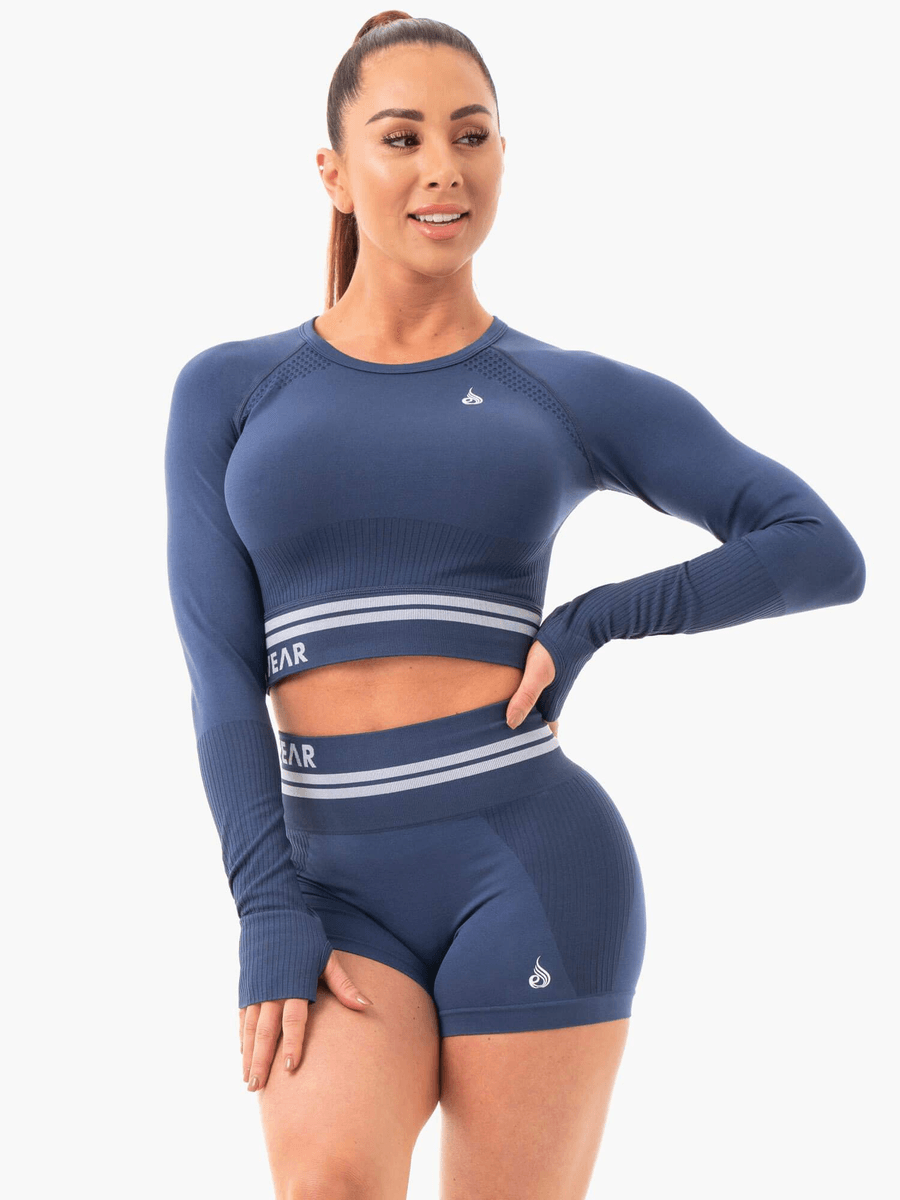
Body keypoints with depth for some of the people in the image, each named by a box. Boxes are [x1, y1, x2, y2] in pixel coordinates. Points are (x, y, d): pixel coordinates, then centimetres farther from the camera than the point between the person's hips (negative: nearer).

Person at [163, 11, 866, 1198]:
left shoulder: (577, 395, 7)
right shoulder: (226, 394, 9)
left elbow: (826, 554, 6)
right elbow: (219, 674, 1)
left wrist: (592, 625, -4)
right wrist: (269, 915, -11)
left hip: (533, 865, -1)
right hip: (343, 891, 1)